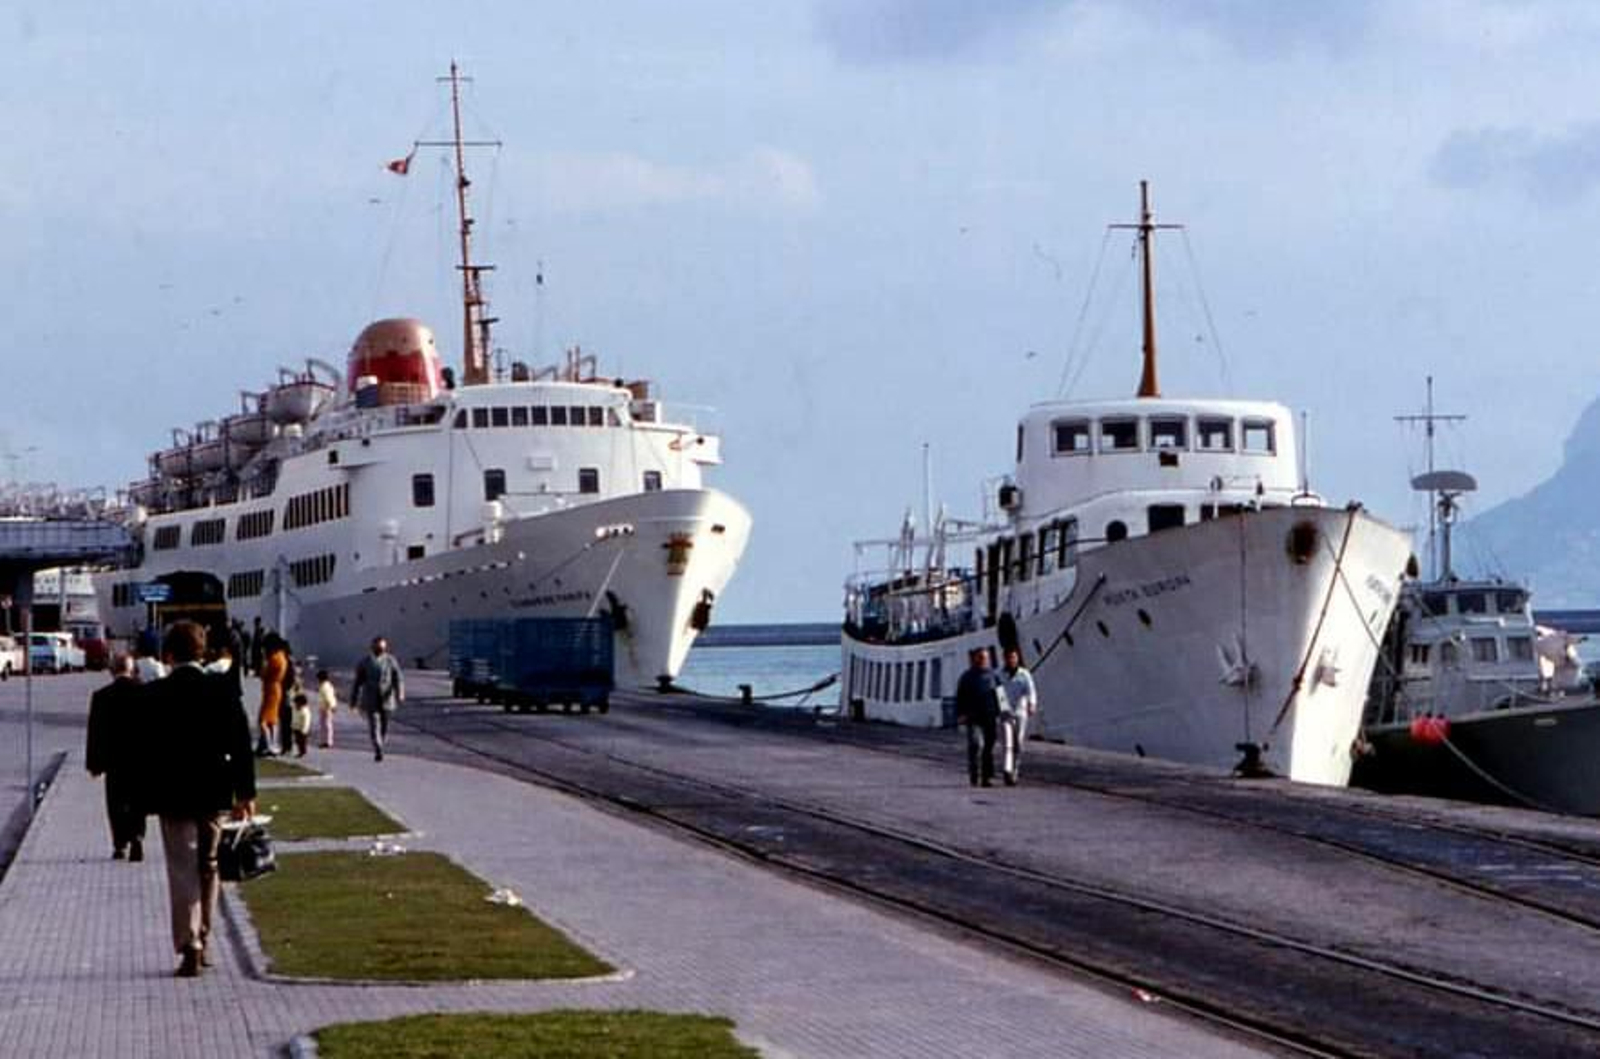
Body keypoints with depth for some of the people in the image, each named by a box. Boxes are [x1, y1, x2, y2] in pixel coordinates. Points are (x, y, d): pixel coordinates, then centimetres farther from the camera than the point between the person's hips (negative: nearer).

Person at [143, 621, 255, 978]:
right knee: (207, 867, 17)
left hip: (173, 797, -2)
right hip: (213, 794, 2)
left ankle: (189, 948, -11)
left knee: (183, 871, 0)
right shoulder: (222, 688, -3)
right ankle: (202, 942, 23)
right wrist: (245, 793, 4)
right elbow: (241, 743, -3)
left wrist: (136, 798, 4)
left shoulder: (154, 695, -7)